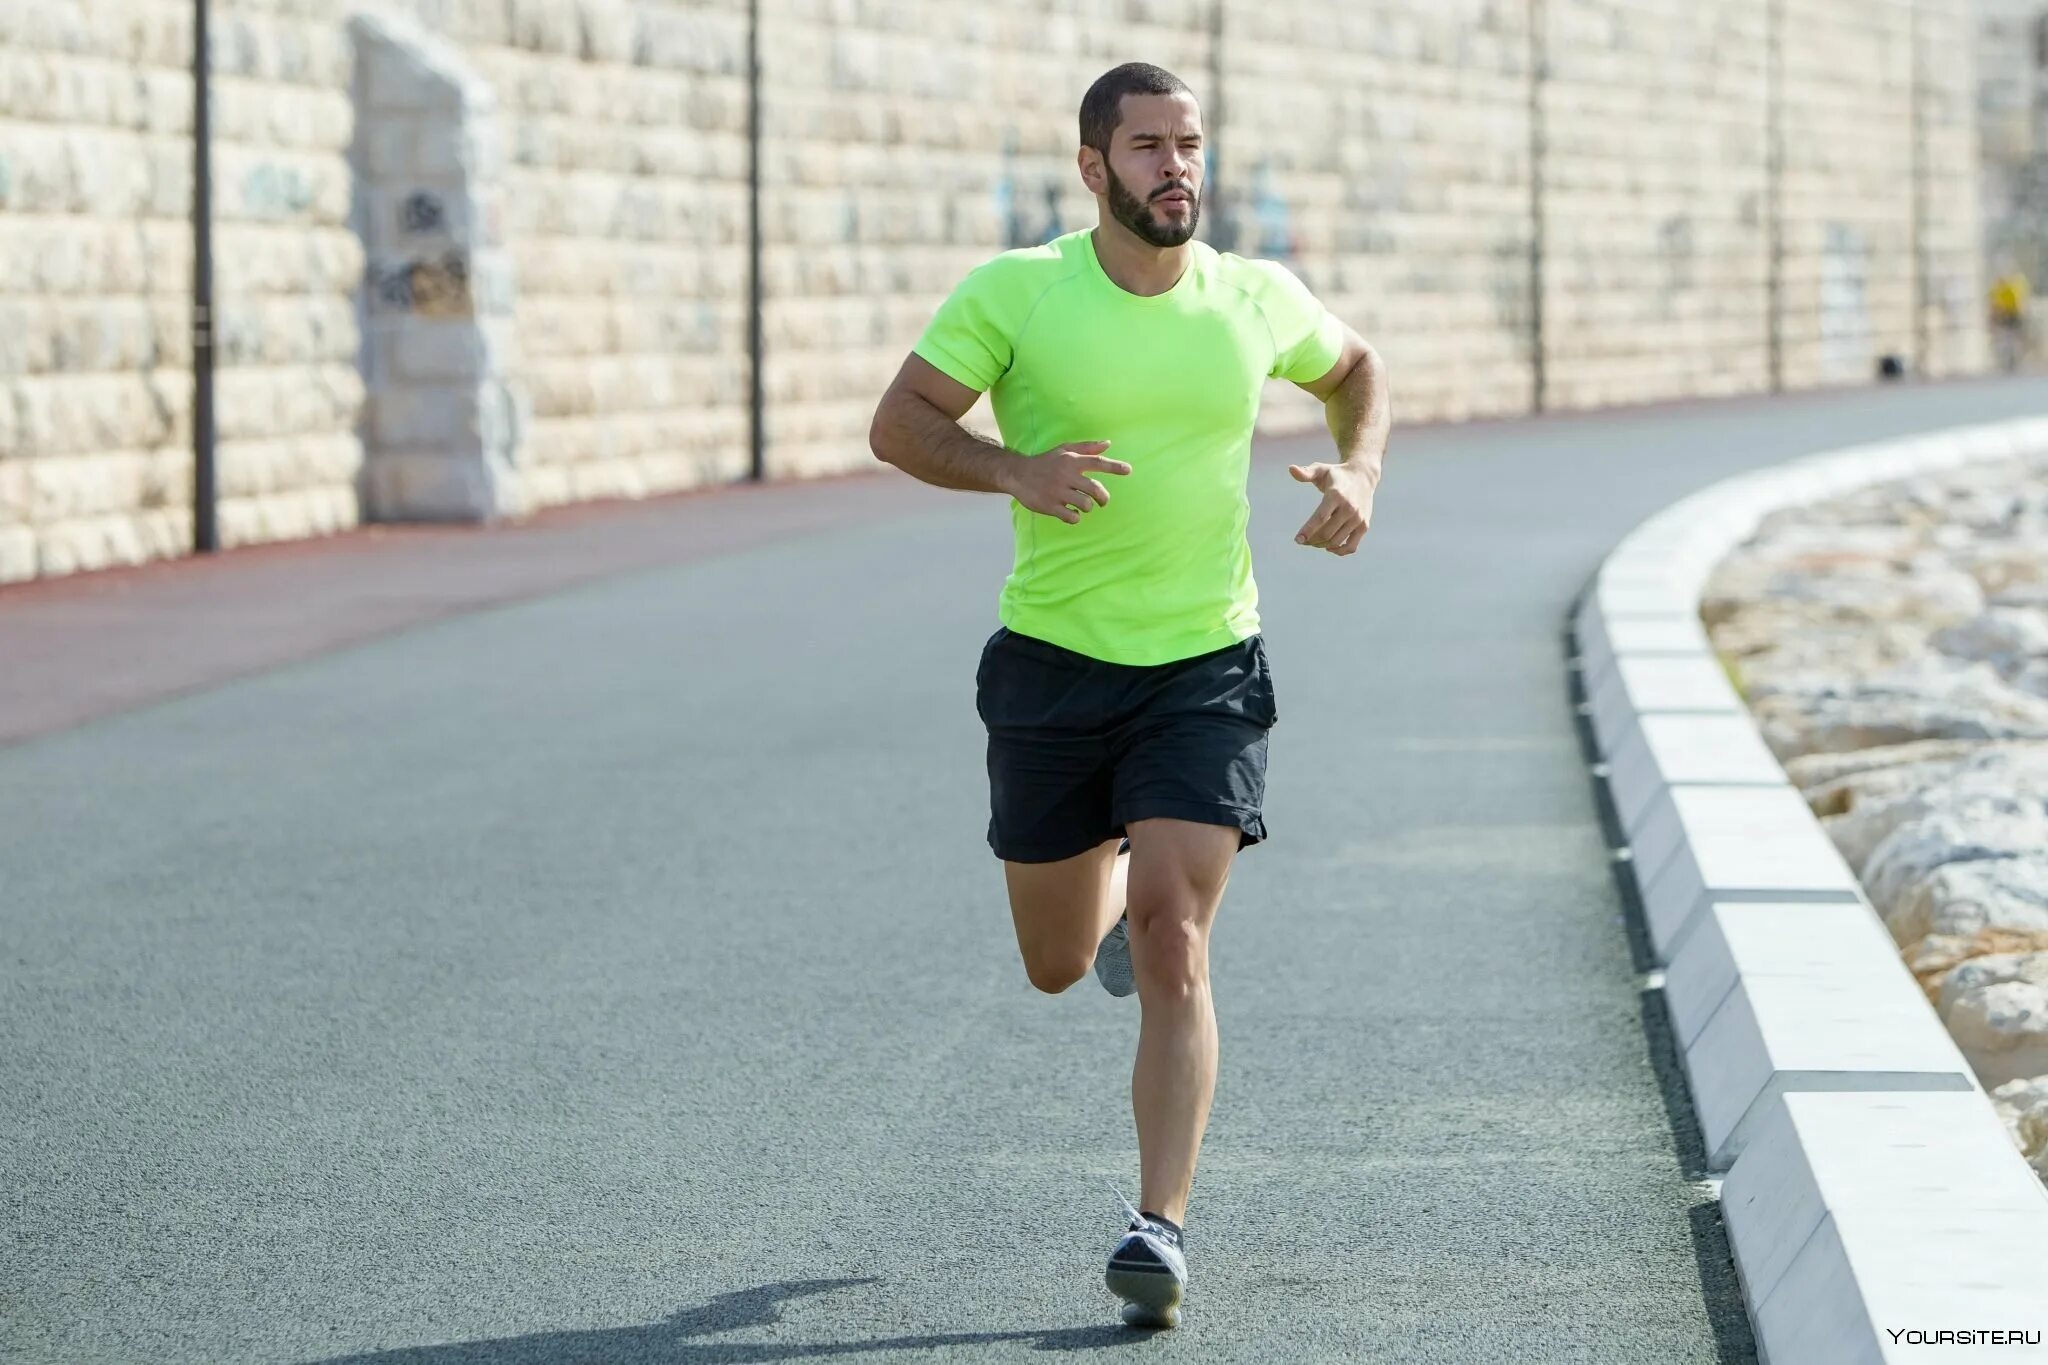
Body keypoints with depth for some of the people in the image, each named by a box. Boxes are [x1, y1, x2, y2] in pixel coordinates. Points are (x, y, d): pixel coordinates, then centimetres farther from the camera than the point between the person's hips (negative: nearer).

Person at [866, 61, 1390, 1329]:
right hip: (1052, 661, 1)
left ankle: (1161, 1226, -12)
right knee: (1058, 963, 14)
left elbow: (1357, 368, 19)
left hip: (1207, 666, 0)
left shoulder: (1258, 299, -1)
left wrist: (1360, 472, -1)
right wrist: (1014, 469, -25)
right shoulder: (1014, 293, -8)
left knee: (1170, 942, -16)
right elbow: (899, 422, -7)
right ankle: (1111, 873, 52)